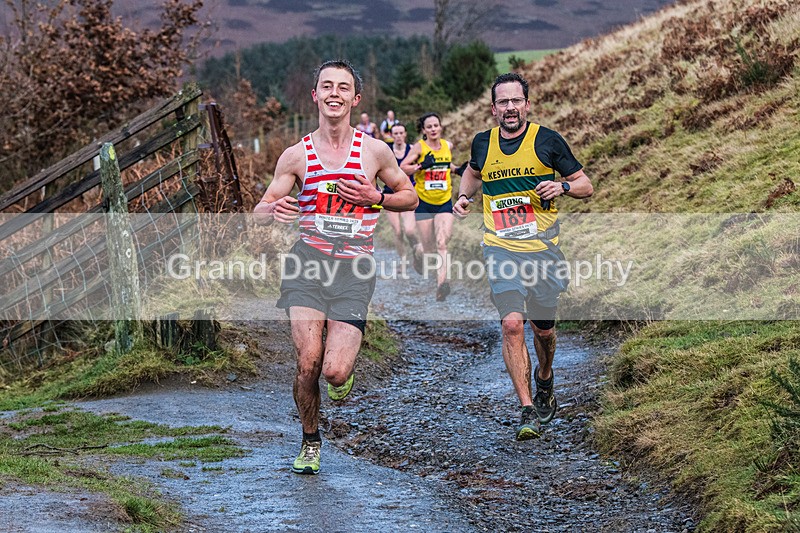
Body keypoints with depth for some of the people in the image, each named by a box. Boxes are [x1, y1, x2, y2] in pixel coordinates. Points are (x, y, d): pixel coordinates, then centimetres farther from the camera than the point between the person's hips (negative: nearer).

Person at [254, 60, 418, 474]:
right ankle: (310, 442, 14)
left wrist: (374, 198, -5)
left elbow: (409, 197, 16)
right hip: (307, 264, 1)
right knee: (307, 363, -13)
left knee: (334, 372, -13)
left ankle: (343, 374, 27)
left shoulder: (375, 151, 4)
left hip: (353, 269, 0)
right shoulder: (296, 156, 4)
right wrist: (276, 210, -16)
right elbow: (259, 214, 9)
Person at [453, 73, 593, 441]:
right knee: (512, 324, -16)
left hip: (542, 248, -1)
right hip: (500, 248, 1)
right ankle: (528, 411, -13)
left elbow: (586, 186, 4)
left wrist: (562, 186, -16)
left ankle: (544, 382, 43)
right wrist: (463, 196, 10)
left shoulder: (547, 141, -2)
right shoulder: (483, 143, 6)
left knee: (543, 328, 10)